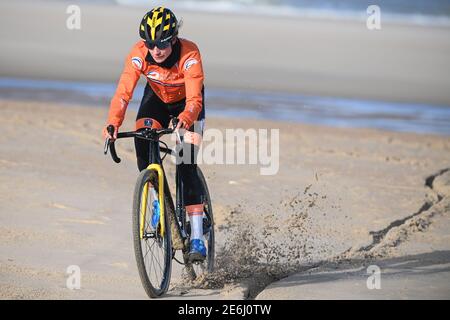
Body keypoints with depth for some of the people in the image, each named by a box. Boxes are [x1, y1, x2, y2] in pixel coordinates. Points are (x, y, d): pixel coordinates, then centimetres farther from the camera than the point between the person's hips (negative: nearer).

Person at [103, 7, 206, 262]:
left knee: (187, 166, -16)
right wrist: (113, 125, -51)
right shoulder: (139, 54, -30)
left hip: (187, 103, -3)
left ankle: (197, 237, -15)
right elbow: (123, 92, -35)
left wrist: (184, 121, -64)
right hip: (156, 98, 3)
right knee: (142, 141, -27)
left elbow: (194, 99, -43)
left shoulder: (189, 54, -36)